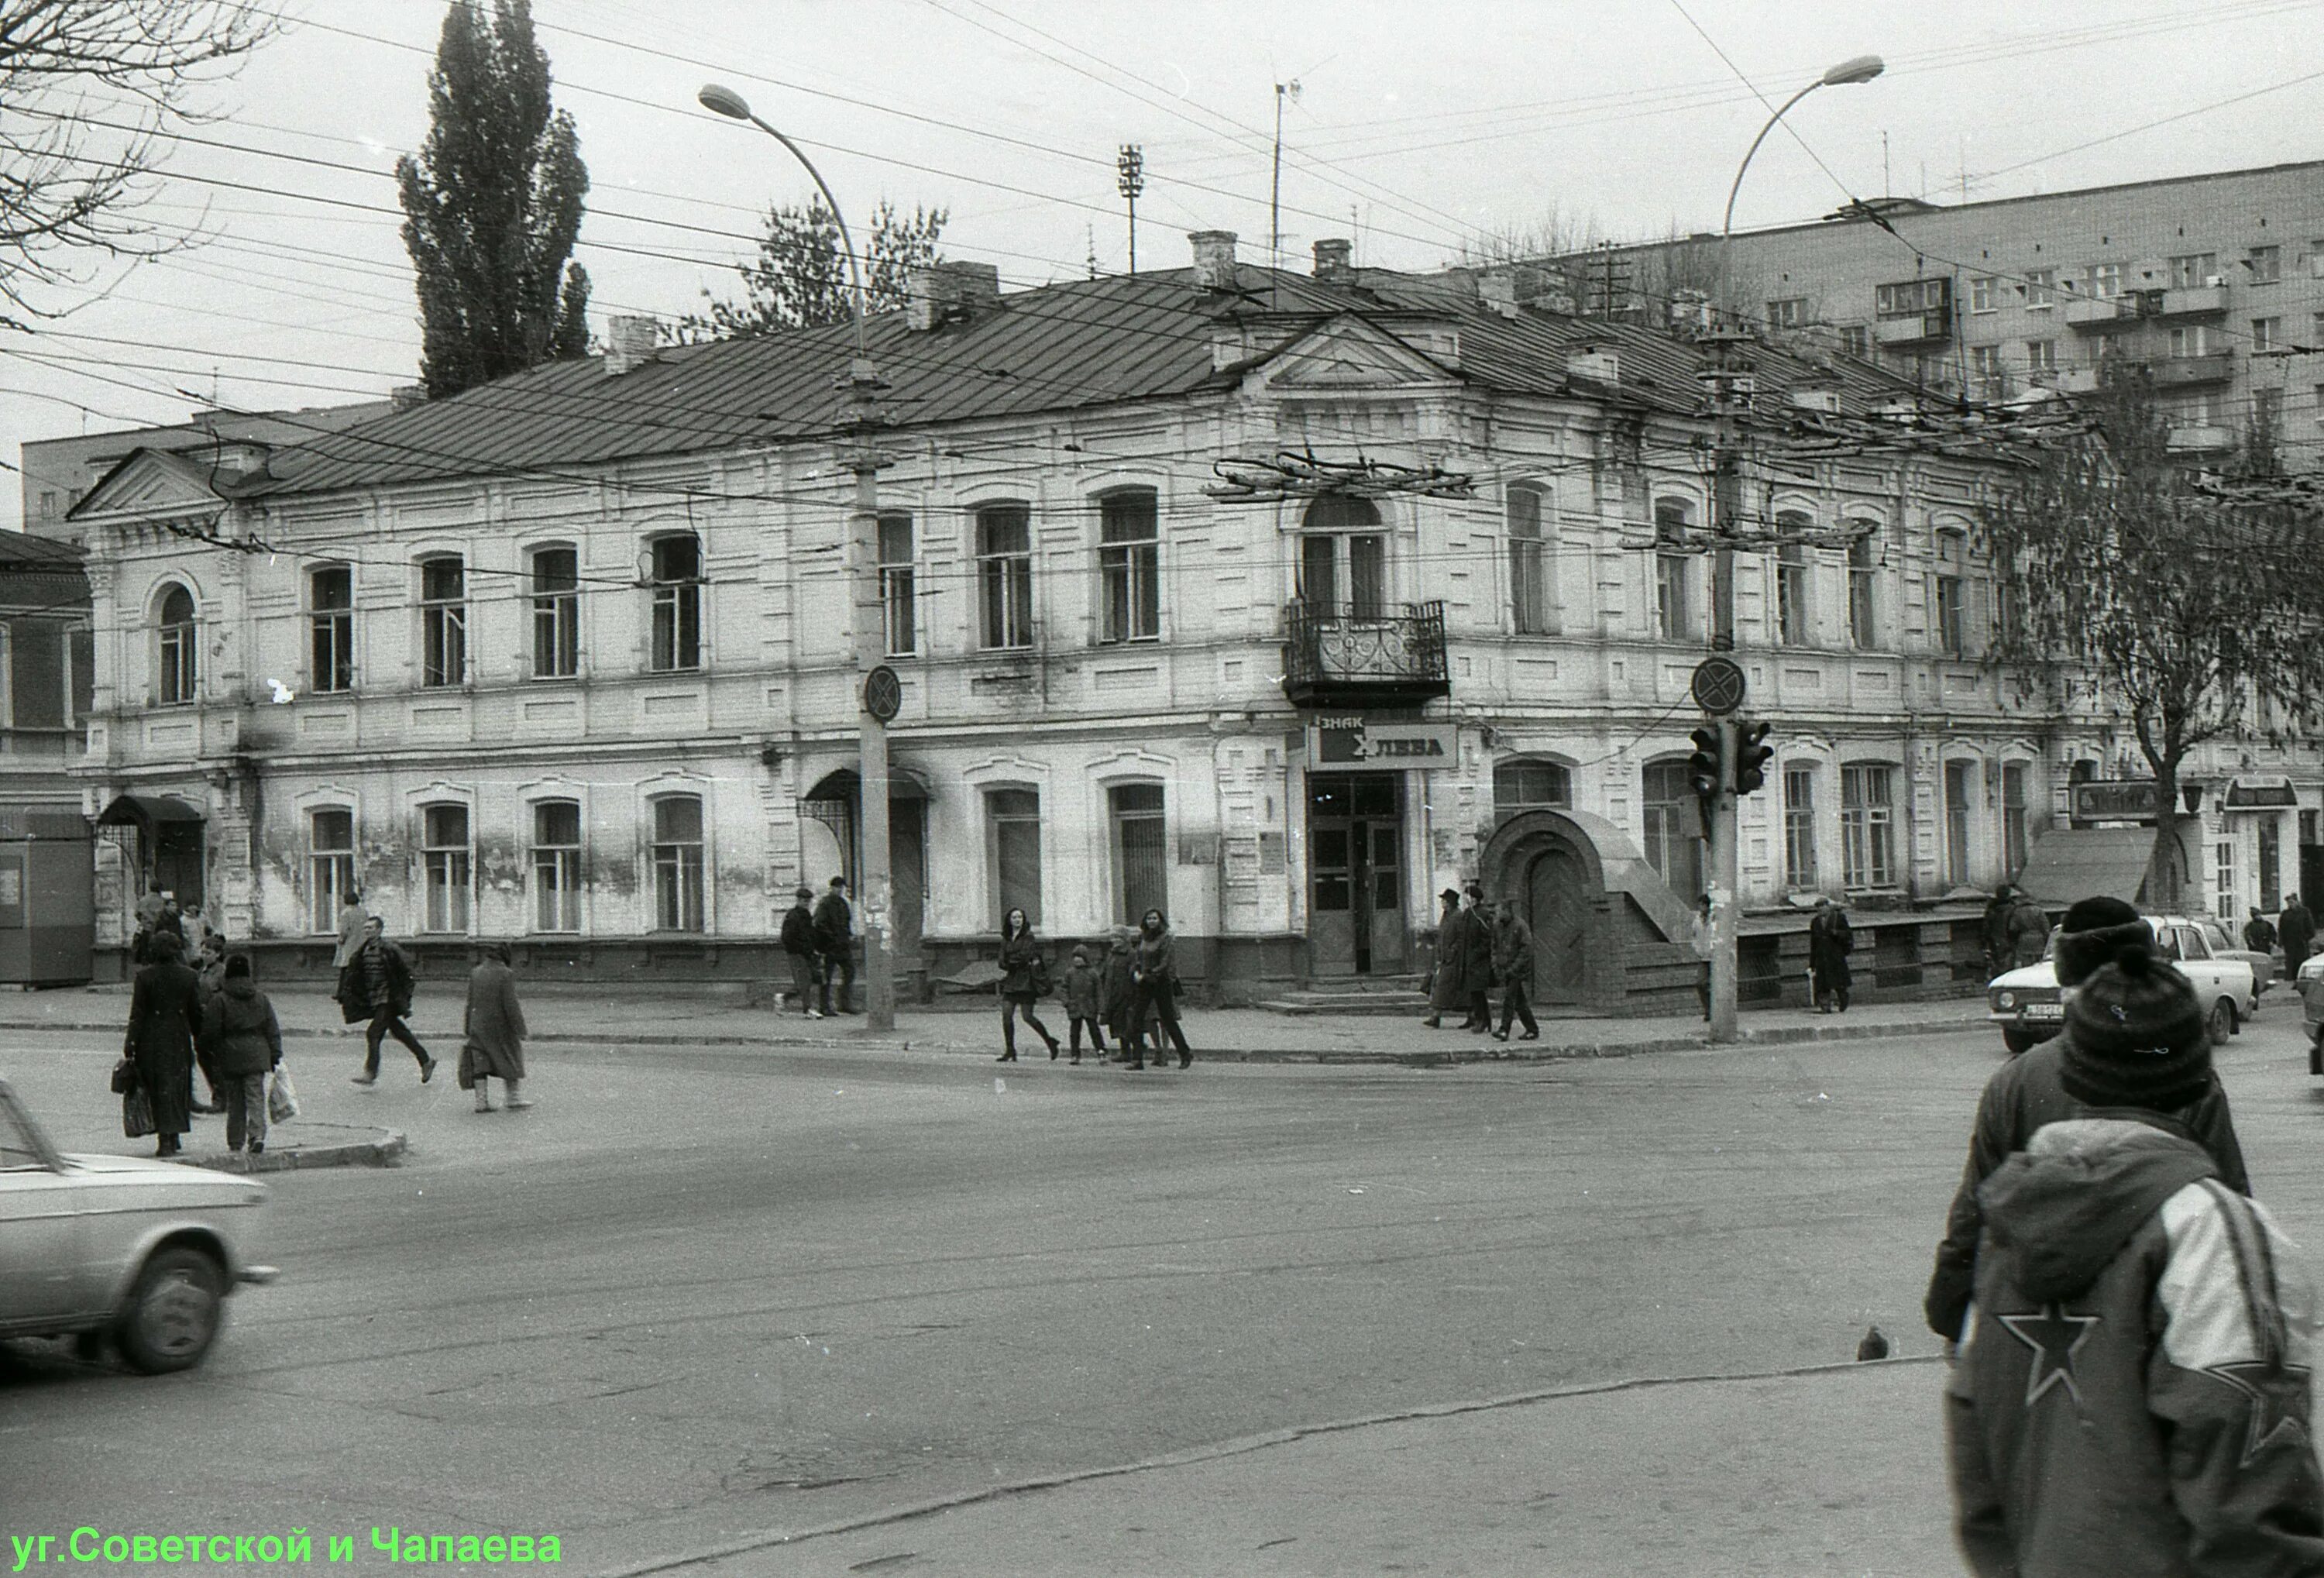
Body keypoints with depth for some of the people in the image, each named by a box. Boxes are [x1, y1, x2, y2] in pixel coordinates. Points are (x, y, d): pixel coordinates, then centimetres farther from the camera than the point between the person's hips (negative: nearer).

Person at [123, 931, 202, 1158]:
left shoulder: (145, 976, -8)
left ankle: (165, 1138, 2)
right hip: (179, 1041, 1)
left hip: (152, 1040, -1)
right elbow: (197, 1012, 2)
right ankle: (172, 1139, 10)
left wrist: (130, 1044, -4)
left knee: (157, 1089, 7)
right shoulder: (189, 977, -3)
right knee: (177, 1086, 10)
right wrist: (199, 1040, 14)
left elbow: (137, 1013, -7)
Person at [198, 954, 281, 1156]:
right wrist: (275, 1054, 13)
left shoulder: (219, 1001, -6)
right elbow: (273, 1030, 8)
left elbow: (210, 1032, -5)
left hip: (231, 1057, -2)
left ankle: (236, 1142, 11)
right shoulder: (261, 997, 5)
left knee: (234, 1101, 8)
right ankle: (257, 1135, -19)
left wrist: (210, 1054, 11)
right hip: (256, 1055, 2)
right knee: (256, 1097, -1)